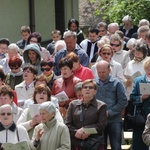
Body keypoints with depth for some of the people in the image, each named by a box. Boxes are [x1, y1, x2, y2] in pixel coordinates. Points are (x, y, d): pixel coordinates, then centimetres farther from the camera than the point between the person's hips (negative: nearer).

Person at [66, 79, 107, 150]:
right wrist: (76, 132, -14)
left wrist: (84, 129, -14)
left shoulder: (101, 106, 5)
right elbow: (68, 124, 5)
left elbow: (101, 125, -5)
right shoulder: (73, 104, 12)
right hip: (75, 143, 2)